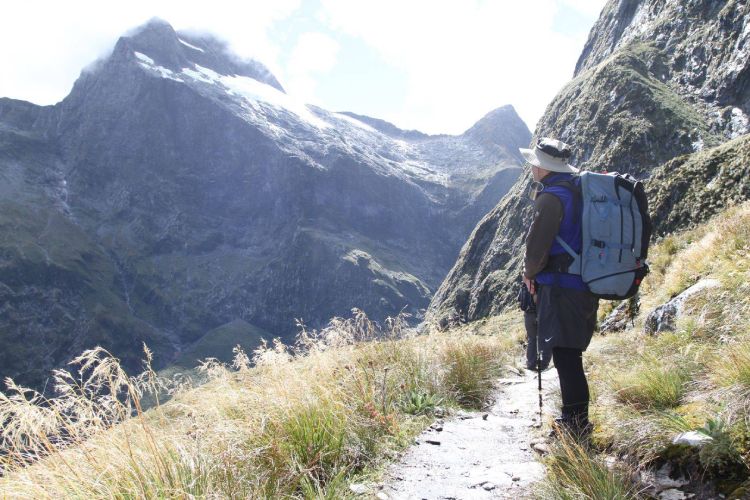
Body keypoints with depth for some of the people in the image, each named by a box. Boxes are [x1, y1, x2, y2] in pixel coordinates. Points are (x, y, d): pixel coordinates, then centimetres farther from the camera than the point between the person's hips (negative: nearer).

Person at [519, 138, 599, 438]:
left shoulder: (551, 197, -16)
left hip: (560, 288, -10)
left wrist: (529, 273, 1)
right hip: (586, 285, 10)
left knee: (565, 355, -3)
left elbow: (537, 244, -16)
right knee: (571, 354, 18)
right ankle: (574, 418, 28)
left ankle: (576, 422, 3)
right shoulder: (580, 188, 13)